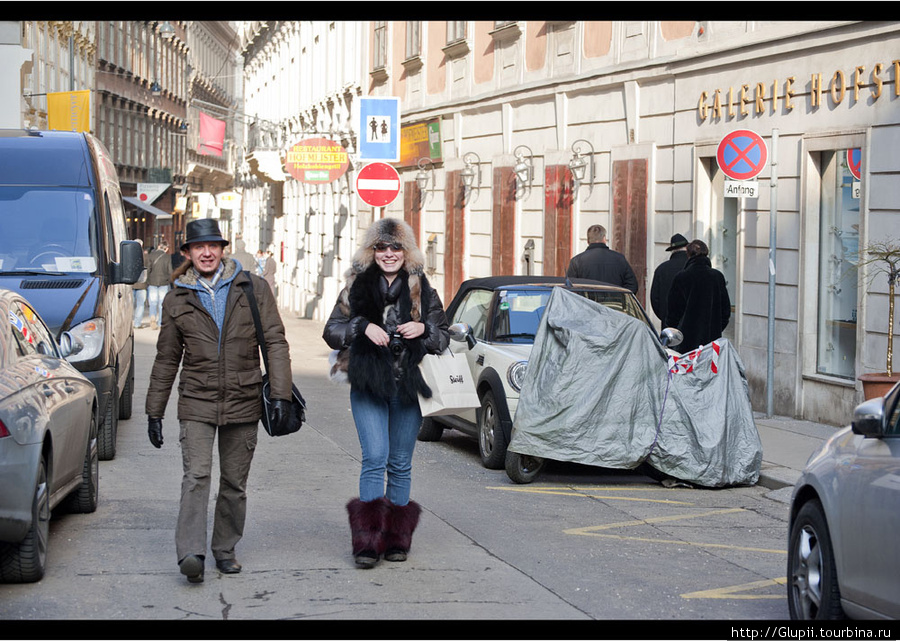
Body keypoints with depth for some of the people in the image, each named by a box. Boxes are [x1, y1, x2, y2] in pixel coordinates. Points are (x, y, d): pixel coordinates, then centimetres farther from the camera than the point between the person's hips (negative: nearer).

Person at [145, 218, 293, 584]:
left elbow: (275, 342, 1)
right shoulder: (177, 299, 7)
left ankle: (225, 549, 21)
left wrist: (280, 394, -9)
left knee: (234, 482, 7)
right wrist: (154, 412, 11)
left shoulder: (252, 288, 4)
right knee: (196, 475, -15)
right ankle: (191, 554, -22)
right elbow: (167, 359, 12)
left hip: (243, 402, 1)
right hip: (197, 403, -1)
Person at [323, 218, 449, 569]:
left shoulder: (421, 289, 8)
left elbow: (444, 338, 12)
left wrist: (424, 329, -9)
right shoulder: (357, 286, 6)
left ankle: (397, 538, 14)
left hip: (408, 388, 2)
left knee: (400, 464, 6)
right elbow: (332, 332, 3)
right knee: (375, 457, -14)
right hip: (369, 386, -1)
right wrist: (363, 327, -14)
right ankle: (368, 539, -14)